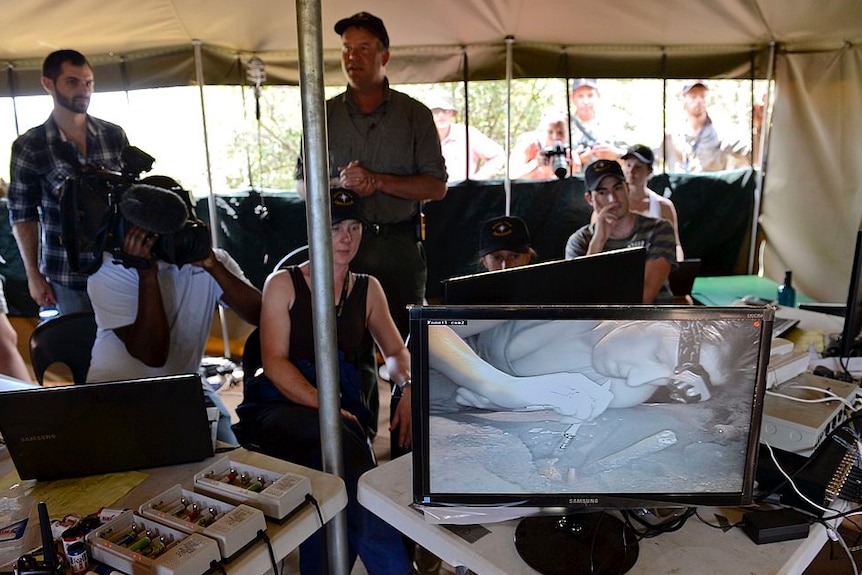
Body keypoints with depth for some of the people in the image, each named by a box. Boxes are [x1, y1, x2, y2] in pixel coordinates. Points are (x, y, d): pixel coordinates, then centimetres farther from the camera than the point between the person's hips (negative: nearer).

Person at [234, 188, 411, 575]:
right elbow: (274, 362, -6)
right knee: (337, 437, -35)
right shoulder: (283, 284, 5)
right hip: (280, 408, -3)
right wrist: (325, 407, -21)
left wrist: (409, 388, -11)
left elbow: (395, 350, 14)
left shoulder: (368, 289, 17)